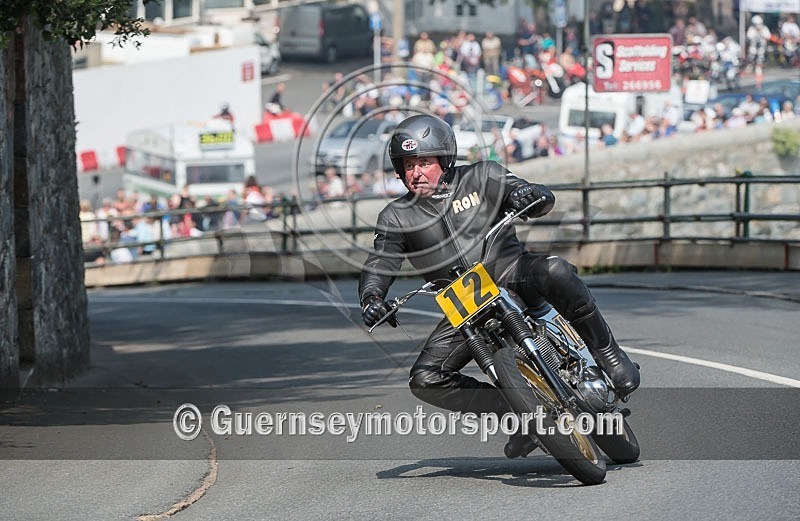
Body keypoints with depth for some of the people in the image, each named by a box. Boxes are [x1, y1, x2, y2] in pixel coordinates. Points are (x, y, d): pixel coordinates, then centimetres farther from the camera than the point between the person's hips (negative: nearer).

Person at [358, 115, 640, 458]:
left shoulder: (481, 178, 4)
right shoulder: (396, 217, 9)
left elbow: (544, 199, -3)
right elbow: (378, 265, -1)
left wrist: (528, 195, -28)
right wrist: (371, 299, -23)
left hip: (511, 275, -3)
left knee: (554, 271, -36)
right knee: (424, 381, -14)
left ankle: (606, 352, -18)